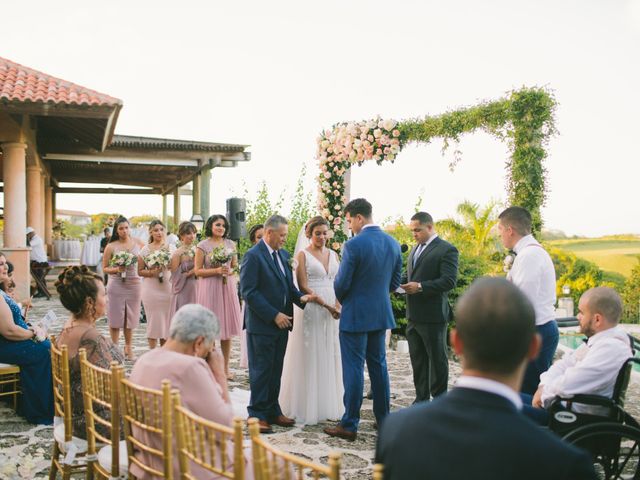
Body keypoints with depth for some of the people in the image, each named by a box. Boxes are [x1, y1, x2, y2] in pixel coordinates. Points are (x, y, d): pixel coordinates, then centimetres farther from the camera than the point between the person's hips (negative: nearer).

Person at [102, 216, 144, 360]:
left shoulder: (138, 243, 3)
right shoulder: (111, 247, -3)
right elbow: (104, 268, 1)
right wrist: (116, 270, -16)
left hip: (134, 284, 2)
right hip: (116, 285, -2)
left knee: (130, 317, 11)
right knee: (115, 318, 3)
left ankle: (128, 348, 25)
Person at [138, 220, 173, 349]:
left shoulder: (171, 248, 5)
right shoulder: (145, 249, 2)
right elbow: (140, 271, 3)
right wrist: (151, 272, -13)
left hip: (167, 288, 1)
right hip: (151, 289, -1)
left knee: (167, 320, 4)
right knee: (153, 320, 1)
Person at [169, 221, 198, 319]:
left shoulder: (196, 251, 8)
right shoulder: (178, 253, -6)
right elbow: (175, 276, -9)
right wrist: (191, 272, -14)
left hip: (196, 290, 5)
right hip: (183, 292, -4)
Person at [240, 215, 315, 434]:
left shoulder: (283, 254, 13)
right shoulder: (253, 256, -12)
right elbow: (249, 292, -17)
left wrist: (300, 297, -3)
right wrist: (274, 315, -18)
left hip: (281, 322, 7)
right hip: (261, 324, -7)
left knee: (276, 370, 14)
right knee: (261, 371, 2)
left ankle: (272, 411, 24)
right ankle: (257, 415, 12)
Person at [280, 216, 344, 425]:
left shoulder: (334, 255, 12)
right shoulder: (303, 255, -2)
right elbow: (303, 287, -10)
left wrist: (338, 305, -11)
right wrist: (327, 305, -18)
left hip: (333, 310, 5)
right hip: (310, 309, -5)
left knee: (330, 357, 9)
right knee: (310, 358, 0)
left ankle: (328, 405, 20)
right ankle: (307, 407, 11)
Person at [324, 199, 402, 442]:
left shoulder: (354, 245, -18)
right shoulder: (393, 243, 4)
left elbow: (342, 283, -13)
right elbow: (395, 282, 10)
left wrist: (342, 300, 8)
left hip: (355, 314, -6)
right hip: (381, 314, 7)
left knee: (353, 368, 0)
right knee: (378, 364, 17)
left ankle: (349, 425, 7)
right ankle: (383, 418, 25)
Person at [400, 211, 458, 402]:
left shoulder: (447, 250, -10)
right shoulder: (415, 249, 16)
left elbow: (449, 281, -18)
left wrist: (420, 287, -25)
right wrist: (402, 282, 2)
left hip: (433, 316, -8)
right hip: (413, 315, 8)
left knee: (437, 358, 5)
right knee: (417, 358, 14)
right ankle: (421, 399, 24)